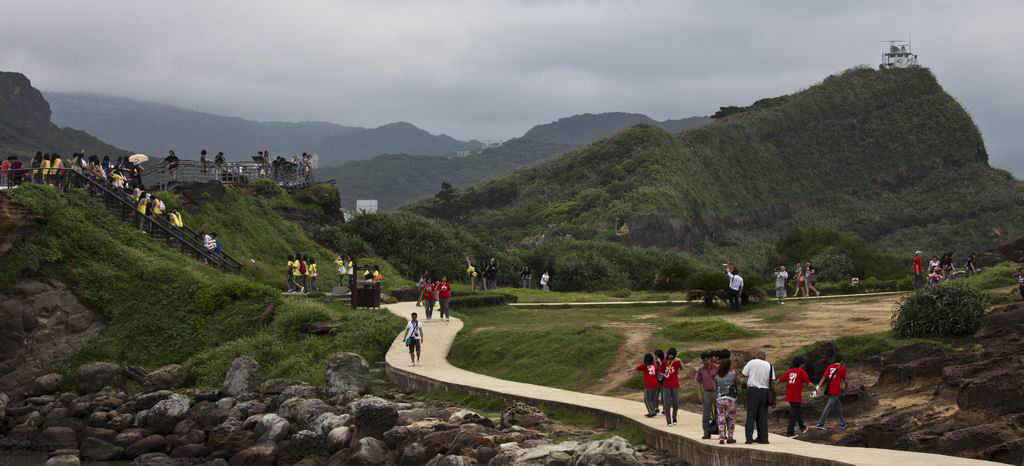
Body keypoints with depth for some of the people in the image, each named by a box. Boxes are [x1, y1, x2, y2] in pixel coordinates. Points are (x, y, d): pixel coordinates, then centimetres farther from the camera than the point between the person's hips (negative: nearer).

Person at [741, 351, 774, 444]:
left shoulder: (752, 362, 0)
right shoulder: (769, 365, 9)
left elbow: (744, 374, 3)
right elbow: (772, 380, 6)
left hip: (753, 390, -3)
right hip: (765, 391, 3)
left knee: (751, 415, -1)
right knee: (763, 416, 9)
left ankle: (749, 438, -6)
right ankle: (763, 438, 8)